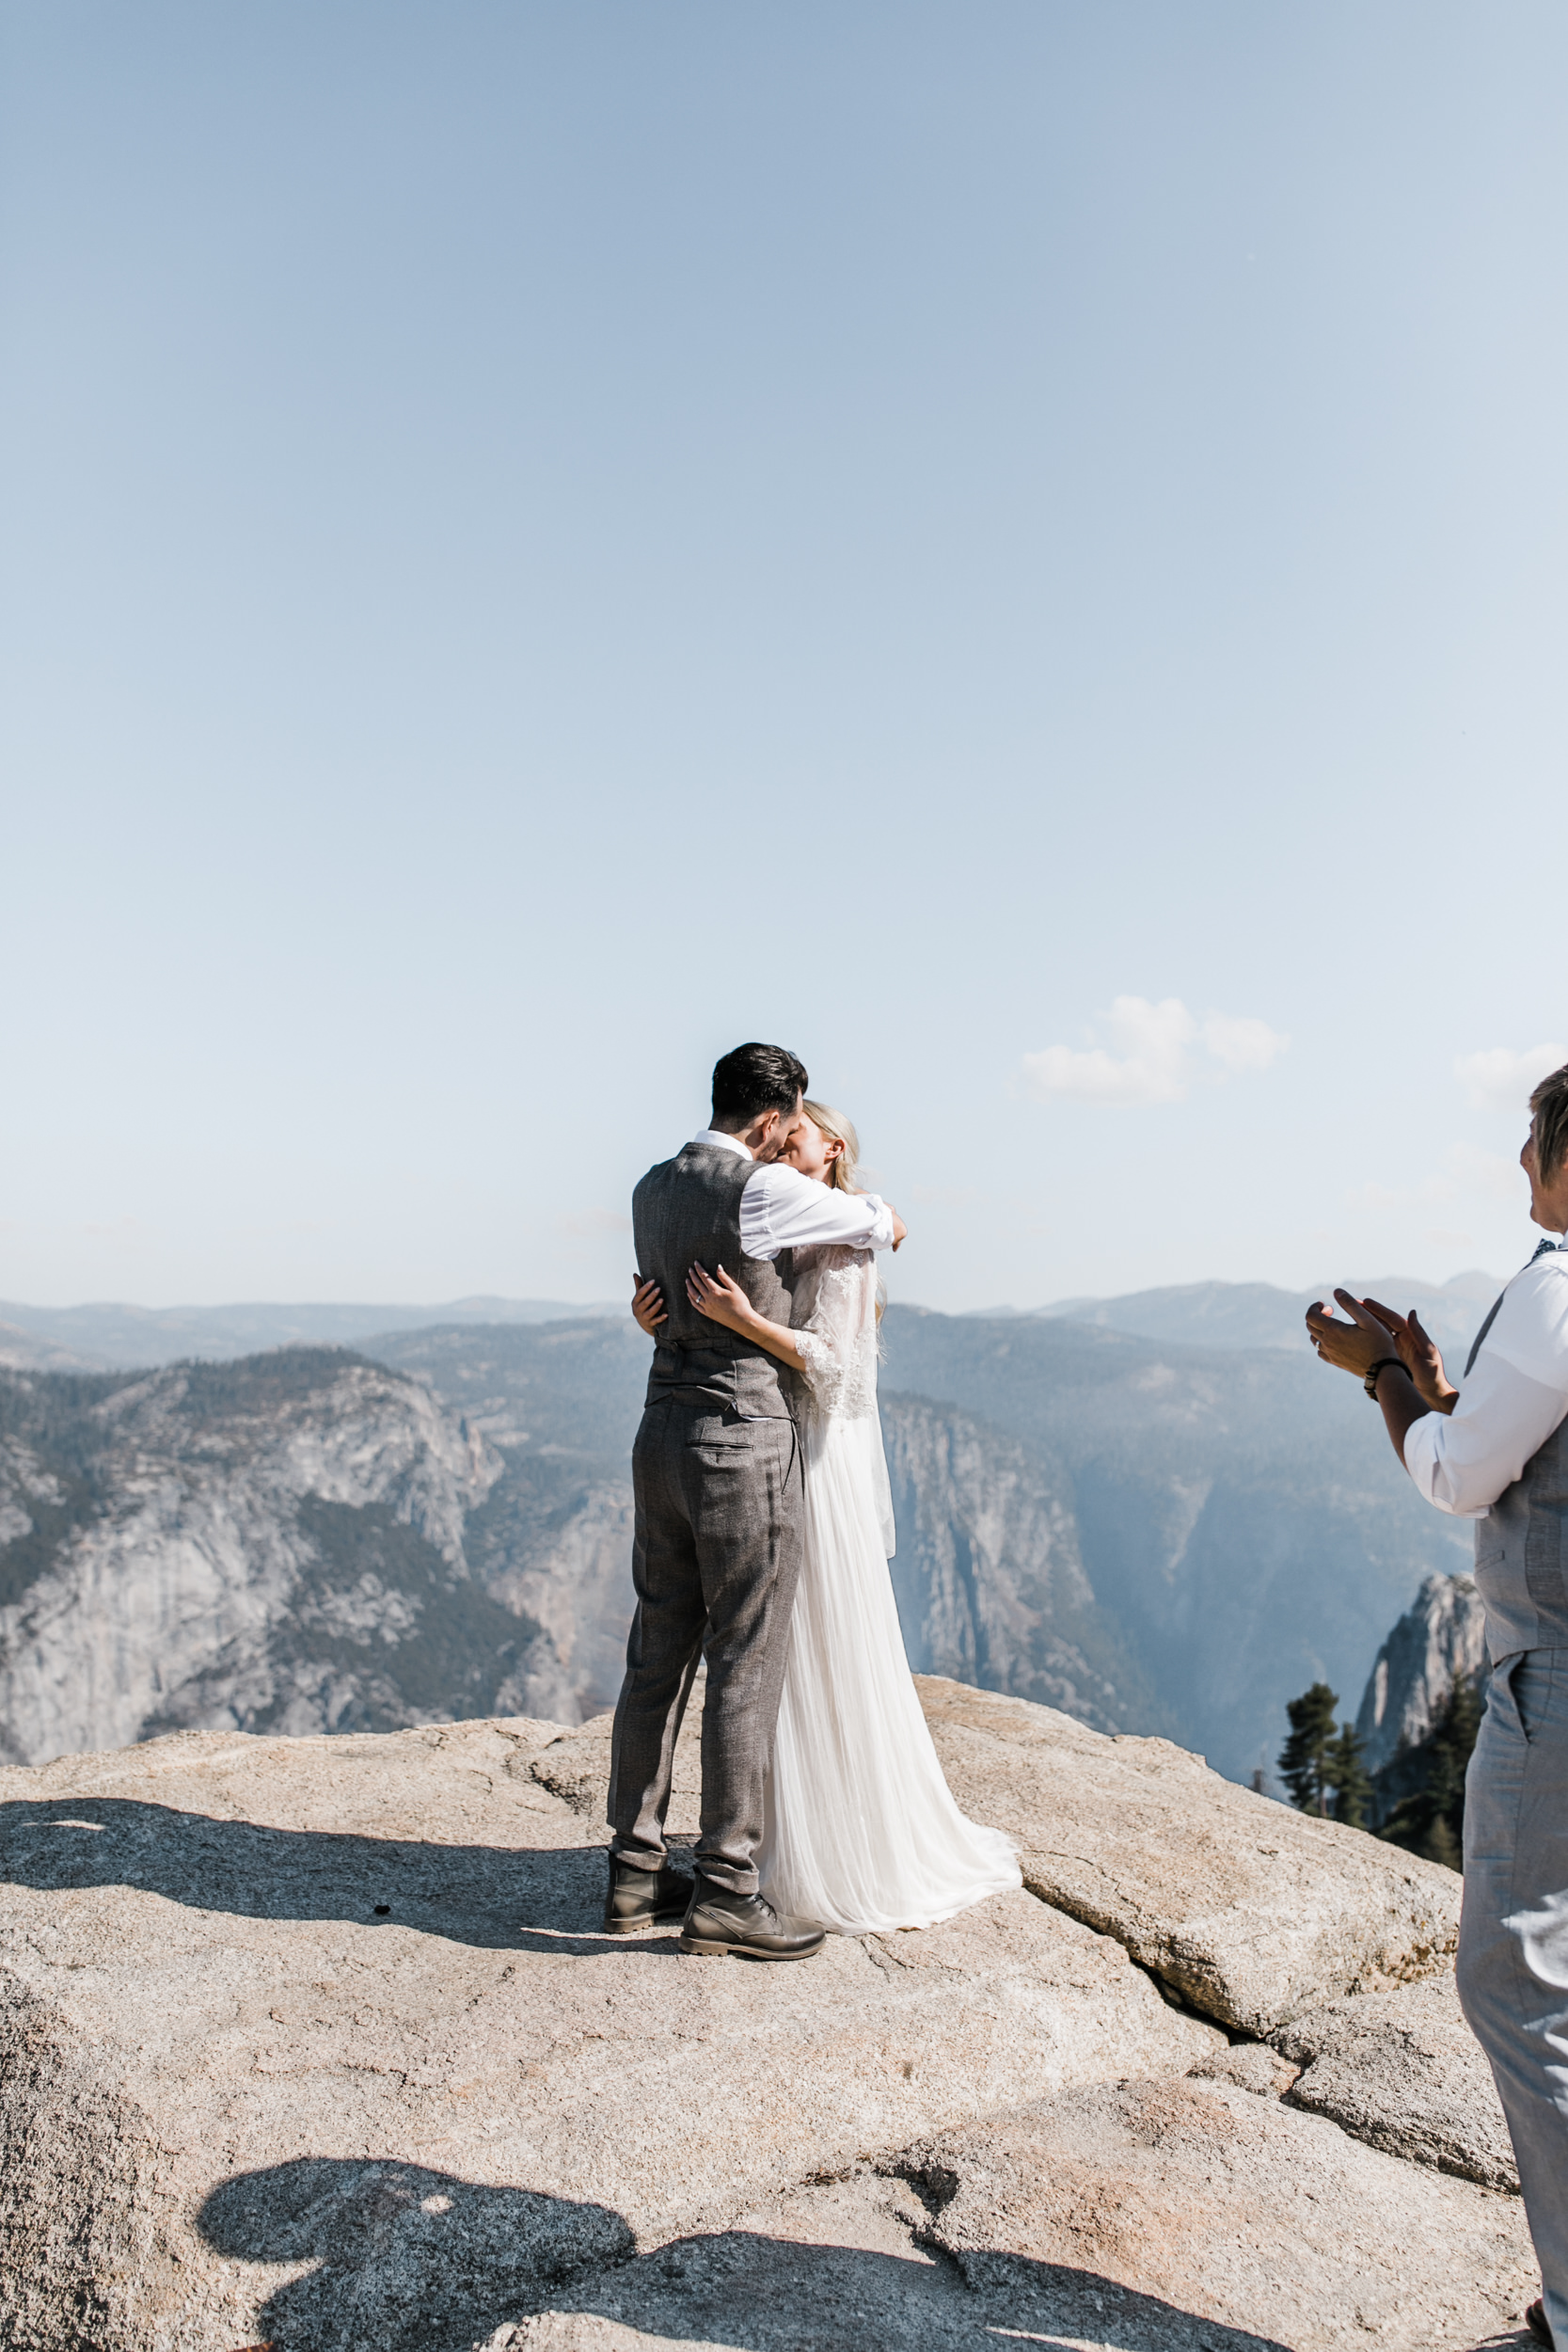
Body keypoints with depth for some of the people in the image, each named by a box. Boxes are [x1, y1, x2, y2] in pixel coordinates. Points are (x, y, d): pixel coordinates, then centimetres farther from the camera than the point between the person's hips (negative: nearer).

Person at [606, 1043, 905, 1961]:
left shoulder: (653, 1188, 10)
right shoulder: (766, 1190, -15)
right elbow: (891, 1229, -2)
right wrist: (847, 1187, 22)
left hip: (664, 1437, 8)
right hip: (746, 1446, -8)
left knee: (659, 1656, 13)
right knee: (745, 1668, 0)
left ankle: (637, 1869, 23)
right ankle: (725, 1891, 9)